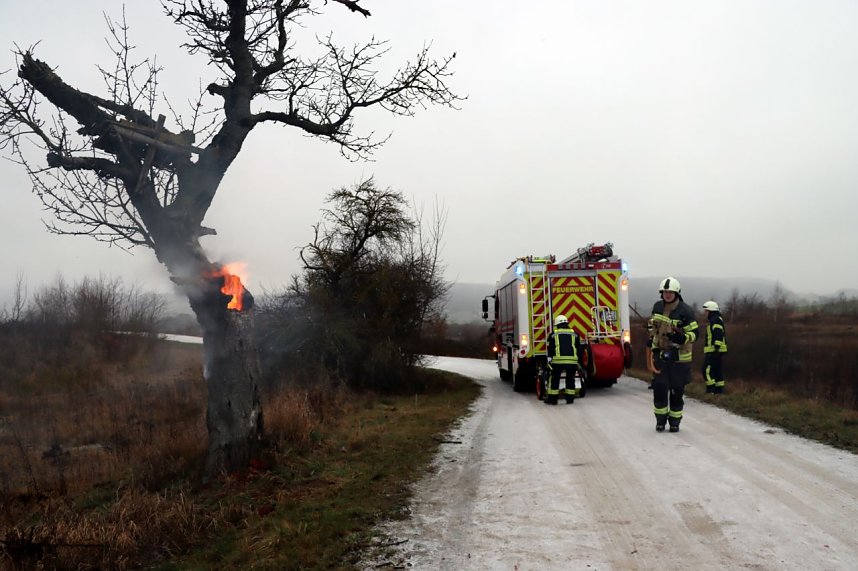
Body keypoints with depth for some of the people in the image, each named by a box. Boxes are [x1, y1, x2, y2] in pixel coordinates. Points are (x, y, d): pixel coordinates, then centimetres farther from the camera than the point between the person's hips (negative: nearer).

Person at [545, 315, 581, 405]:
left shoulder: (553, 334, 9)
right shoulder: (574, 334, 14)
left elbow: (550, 348, 5)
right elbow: (579, 348, 16)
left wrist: (549, 359, 10)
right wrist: (578, 360, 24)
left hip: (558, 360, -2)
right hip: (572, 360, 2)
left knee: (554, 379, 7)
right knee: (570, 379, 13)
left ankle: (552, 399, 10)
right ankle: (570, 398, 16)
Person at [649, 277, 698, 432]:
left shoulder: (686, 311, -12)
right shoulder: (657, 307, 4)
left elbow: (694, 333, -10)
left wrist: (682, 338, -29)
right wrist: (653, 344, 18)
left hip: (679, 356, -3)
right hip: (661, 354, 3)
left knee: (677, 390, 4)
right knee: (659, 388, -1)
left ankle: (675, 421, 20)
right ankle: (660, 419, 14)